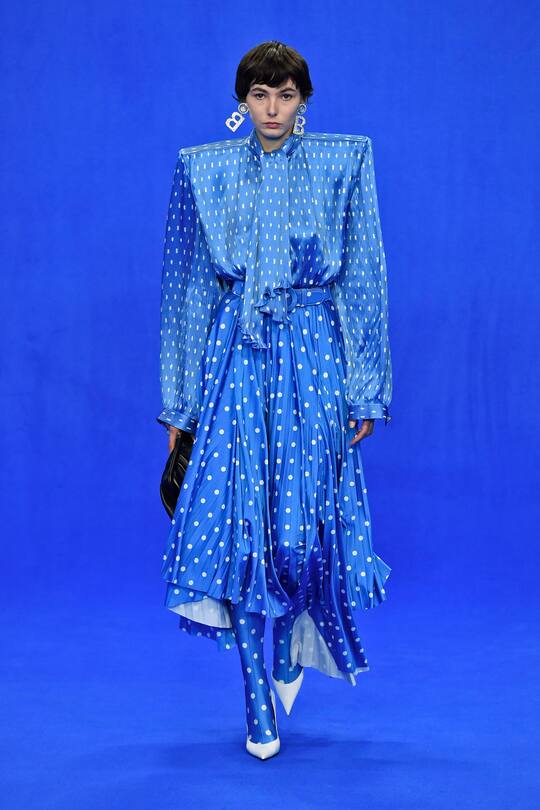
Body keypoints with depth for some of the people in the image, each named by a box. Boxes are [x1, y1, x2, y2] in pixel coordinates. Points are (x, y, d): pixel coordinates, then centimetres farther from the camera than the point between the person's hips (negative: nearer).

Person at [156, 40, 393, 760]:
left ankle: (295, 638, 28)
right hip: (234, 356, 1)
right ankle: (261, 709, 11)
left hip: (312, 354, -1)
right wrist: (180, 401, 7)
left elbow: (364, 278, 4)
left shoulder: (344, 162, 4)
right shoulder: (204, 169, 8)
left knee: (300, 521, -7)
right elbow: (189, 285, 9)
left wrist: (365, 389, -1)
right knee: (240, 522, -2)